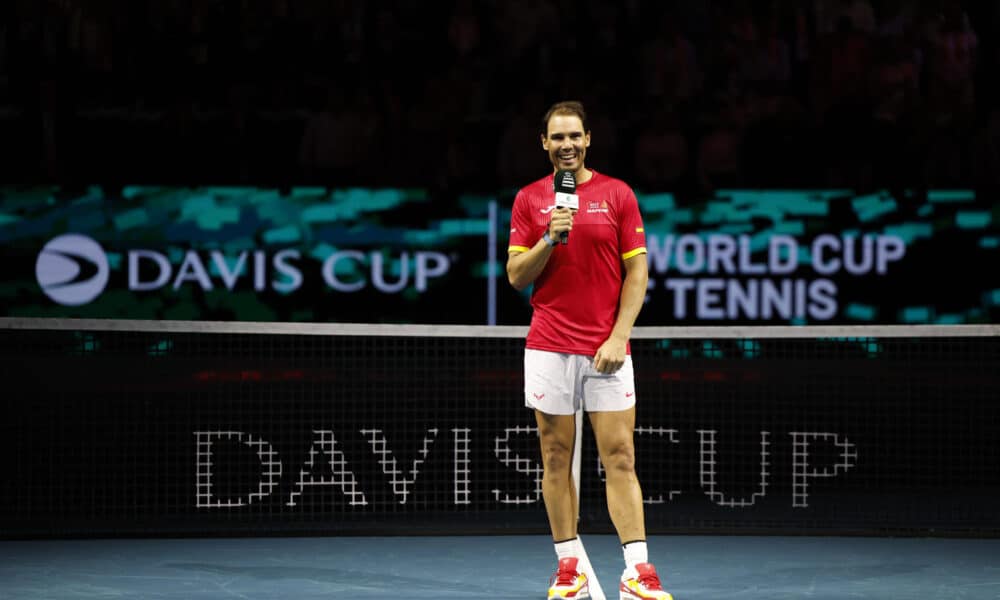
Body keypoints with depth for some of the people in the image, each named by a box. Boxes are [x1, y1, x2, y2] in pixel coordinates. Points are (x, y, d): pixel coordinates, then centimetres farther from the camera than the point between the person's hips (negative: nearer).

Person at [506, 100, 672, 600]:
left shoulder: (618, 195, 4)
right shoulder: (529, 199, 7)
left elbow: (637, 272, 2)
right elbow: (516, 277, 5)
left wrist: (619, 336, -8)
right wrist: (549, 240, -13)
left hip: (606, 349, -1)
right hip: (548, 348, 1)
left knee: (620, 458, -5)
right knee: (556, 459, 3)